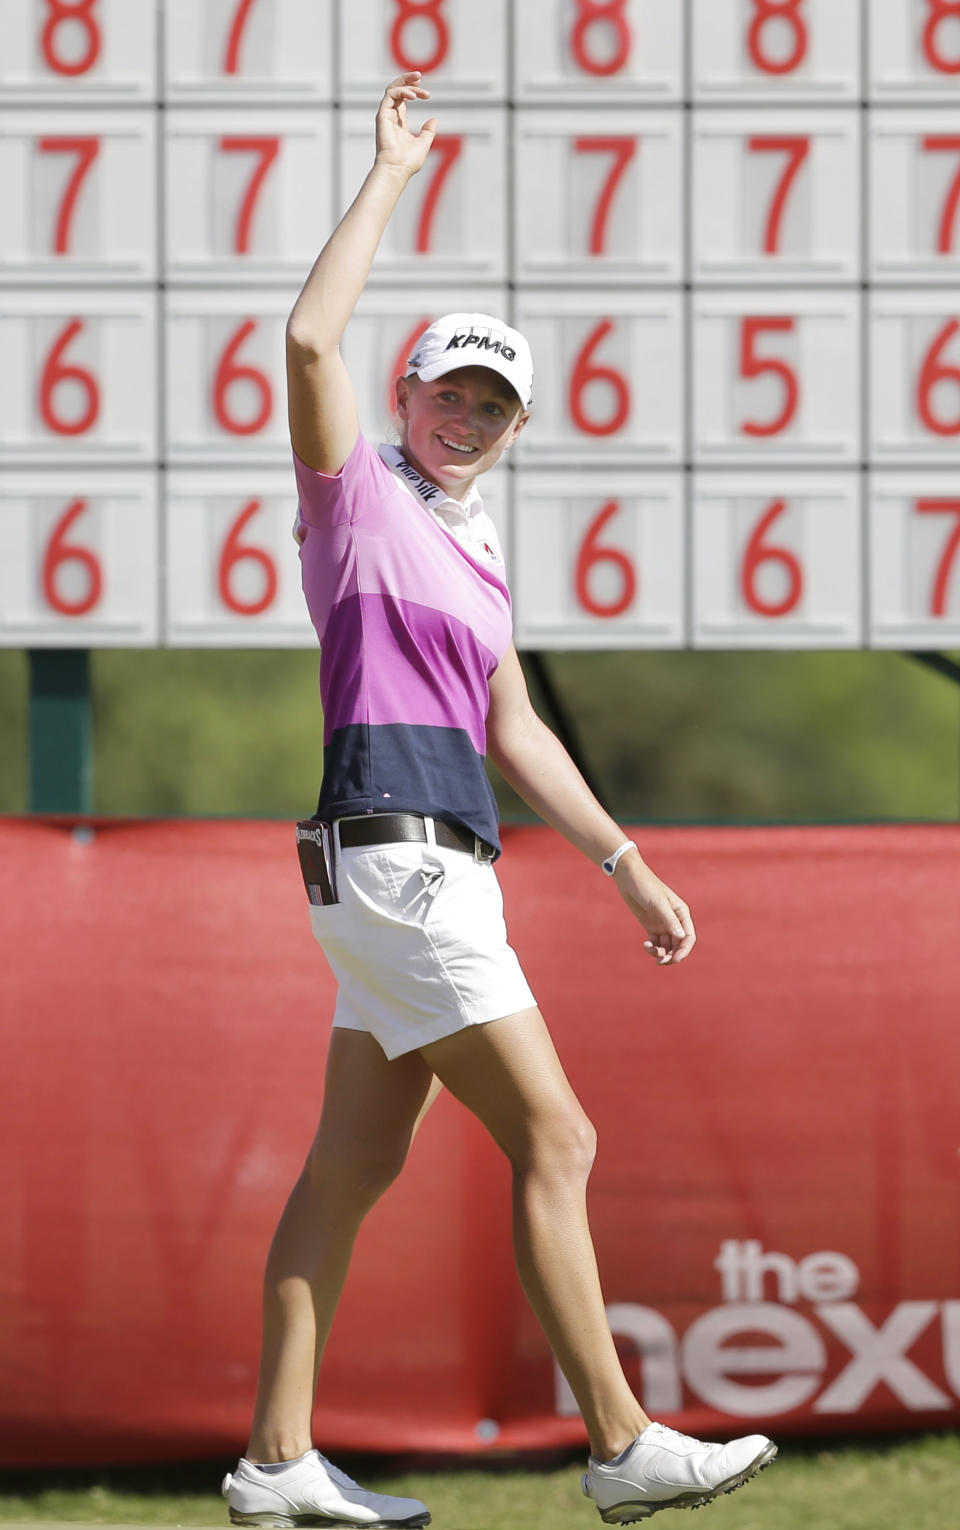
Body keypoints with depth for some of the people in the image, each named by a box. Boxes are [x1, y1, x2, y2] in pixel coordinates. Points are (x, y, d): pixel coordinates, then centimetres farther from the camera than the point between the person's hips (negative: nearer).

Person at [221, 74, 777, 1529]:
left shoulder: (477, 558, 21)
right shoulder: (358, 496, -1)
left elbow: (518, 735, 25)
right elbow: (311, 337, -17)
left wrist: (626, 861, 21)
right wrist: (391, 173, -12)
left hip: (439, 873, 8)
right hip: (393, 853, -8)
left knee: (355, 1169, 8)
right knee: (553, 1140, -9)